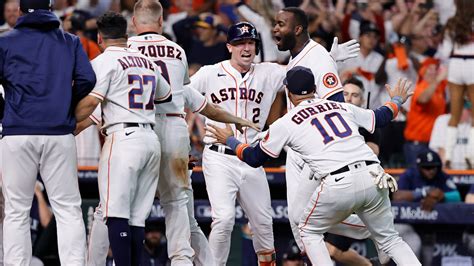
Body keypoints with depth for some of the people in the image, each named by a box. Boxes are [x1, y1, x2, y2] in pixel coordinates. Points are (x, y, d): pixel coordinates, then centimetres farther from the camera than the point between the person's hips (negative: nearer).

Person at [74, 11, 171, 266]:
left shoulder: (104, 61, -2)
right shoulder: (148, 63, 18)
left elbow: (89, 103, -12)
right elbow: (166, 95, 32)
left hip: (123, 139, -7)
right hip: (151, 138, 7)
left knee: (117, 214, -10)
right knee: (137, 216, 8)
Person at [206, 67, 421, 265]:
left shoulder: (285, 123, 11)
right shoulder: (342, 107, 22)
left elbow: (254, 159, 20)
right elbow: (379, 118, 36)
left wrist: (230, 140, 38)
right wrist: (397, 101, 57)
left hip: (338, 184, -4)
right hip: (373, 176, 4)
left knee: (309, 231, 20)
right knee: (389, 238, 17)